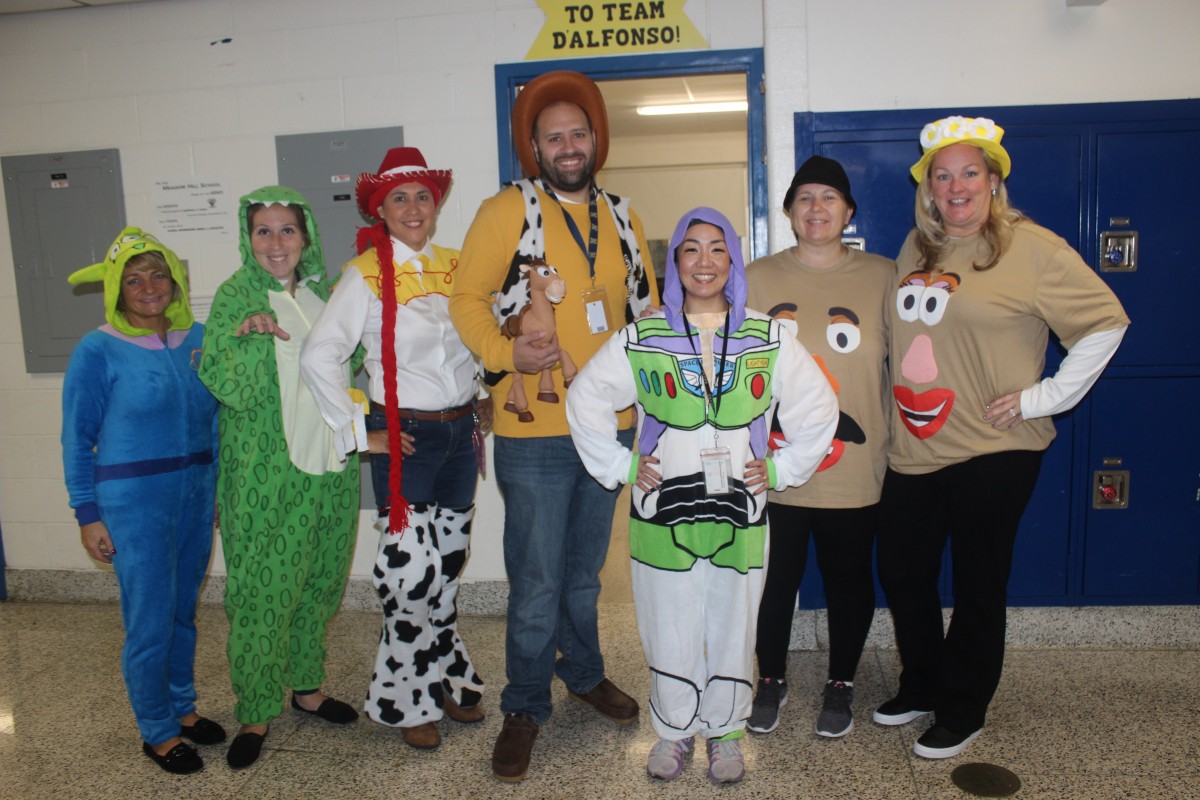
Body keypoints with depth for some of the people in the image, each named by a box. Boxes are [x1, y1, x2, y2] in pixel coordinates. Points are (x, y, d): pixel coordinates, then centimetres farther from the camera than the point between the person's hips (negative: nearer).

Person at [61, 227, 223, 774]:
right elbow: (77, 439, -5)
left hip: (197, 493, 5)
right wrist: (88, 514, -6)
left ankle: (181, 706, 35)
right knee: (150, 621, 3)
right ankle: (157, 732, 22)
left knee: (184, 611, 16)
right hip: (134, 500, -4)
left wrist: (220, 486, 11)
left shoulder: (198, 339, 3)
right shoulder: (98, 351, -9)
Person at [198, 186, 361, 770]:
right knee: (262, 591, 2)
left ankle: (306, 686, 34)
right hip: (265, 473, -5)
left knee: (315, 584, 16)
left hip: (328, 464, 5)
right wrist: (249, 338, -30)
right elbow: (230, 390, -14)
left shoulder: (323, 291, 8)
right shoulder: (236, 296, -6)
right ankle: (256, 713, 20)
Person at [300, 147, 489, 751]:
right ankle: (410, 699, 18)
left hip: (460, 431, 5)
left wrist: (484, 405, 11)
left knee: (449, 562, 15)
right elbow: (319, 356, -12)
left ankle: (445, 678, 34)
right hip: (405, 436, -5)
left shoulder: (455, 267, 7)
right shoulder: (366, 274, -7)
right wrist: (356, 429, -12)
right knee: (412, 572, -5)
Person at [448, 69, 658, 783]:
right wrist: (507, 356, -21)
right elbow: (468, 300, -7)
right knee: (537, 585, 3)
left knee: (585, 573, 21)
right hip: (535, 434, -5)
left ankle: (585, 672, 42)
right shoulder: (507, 211, -5)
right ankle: (525, 709, 23)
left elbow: (646, 307, 17)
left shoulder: (621, 217, 11)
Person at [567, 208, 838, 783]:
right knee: (669, 628, 9)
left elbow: (818, 408, 9)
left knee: (733, 627, 10)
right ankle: (675, 730, 30)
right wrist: (621, 467, 0)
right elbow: (585, 400, 5)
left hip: (740, 514, 1)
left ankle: (725, 733, 31)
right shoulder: (641, 338, 0)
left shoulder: (770, 338, 2)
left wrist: (780, 469, 2)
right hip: (662, 513, 0)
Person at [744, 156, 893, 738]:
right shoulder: (757, 279, 3)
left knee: (849, 579, 14)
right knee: (773, 580, 11)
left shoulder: (882, 277, 2)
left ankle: (841, 684, 36)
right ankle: (771, 680, 35)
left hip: (855, 469, 0)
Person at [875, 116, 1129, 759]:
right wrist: (892, 400, 12)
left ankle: (961, 713, 27)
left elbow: (1106, 322, -9)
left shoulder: (1033, 248, -9)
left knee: (977, 588, 8)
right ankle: (921, 688, 36)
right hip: (913, 451, 6)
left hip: (992, 452, -6)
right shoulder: (916, 249, 9)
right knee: (901, 573, 14)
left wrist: (1044, 397, -12)